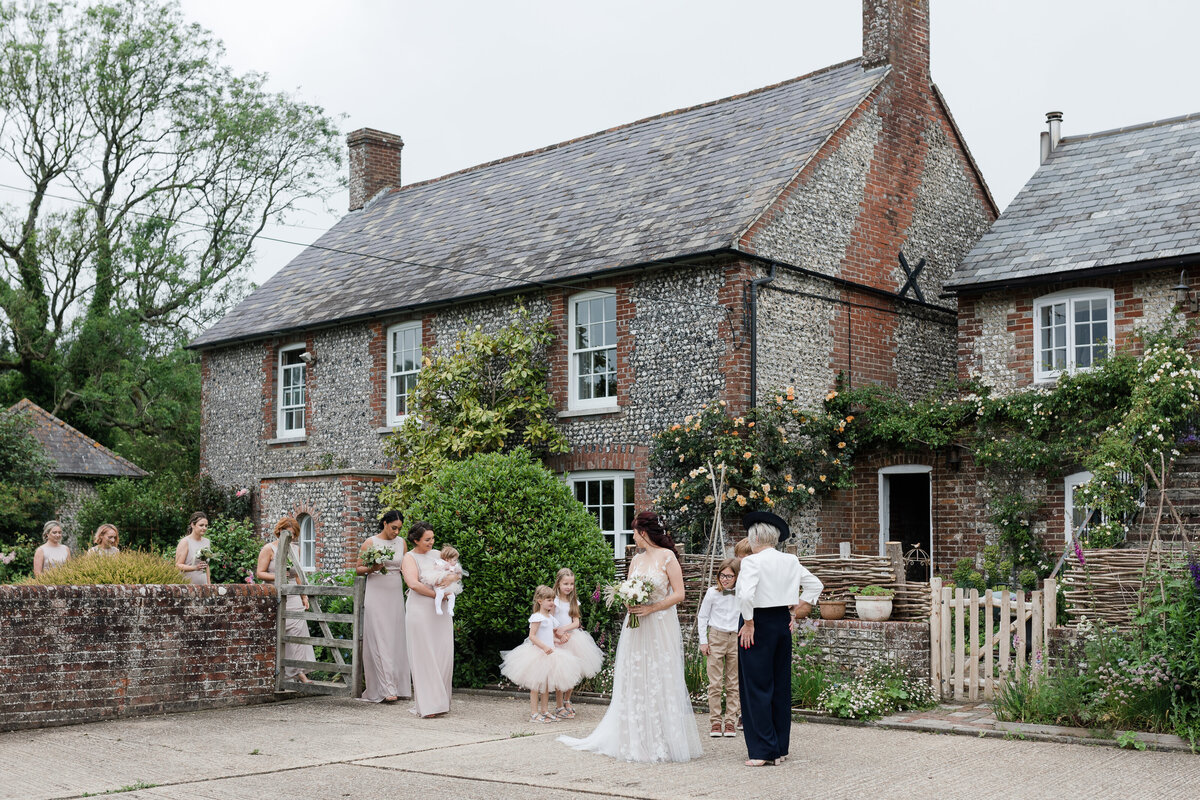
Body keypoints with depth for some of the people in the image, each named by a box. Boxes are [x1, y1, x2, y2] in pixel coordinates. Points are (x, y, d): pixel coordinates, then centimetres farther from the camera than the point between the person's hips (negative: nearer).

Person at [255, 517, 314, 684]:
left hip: (293, 597, 5)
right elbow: (260, 573, -6)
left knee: (298, 629, -8)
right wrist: (277, 577, -21)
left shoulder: (295, 550, 15)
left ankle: (299, 671, -9)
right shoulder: (269, 548, -1)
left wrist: (304, 596, 18)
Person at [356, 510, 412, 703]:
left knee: (395, 640, 4)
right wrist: (372, 569, -17)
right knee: (380, 641, -9)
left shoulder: (401, 542, 9)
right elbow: (358, 568, 2)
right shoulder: (370, 542, -2)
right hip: (376, 595, -4)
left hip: (395, 595, 4)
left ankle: (396, 685, 10)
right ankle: (386, 689, -14)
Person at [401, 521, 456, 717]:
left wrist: (450, 578, -10)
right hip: (420, 611, -5)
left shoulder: (437, 554, 16)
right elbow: (413, 584, -15)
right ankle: (427, 705, -3)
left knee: (444, 655, 1)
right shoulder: (409, 558, -1)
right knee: (424, 657, -5)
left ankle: (440, 700, 10)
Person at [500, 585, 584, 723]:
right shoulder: (537, 617, -15)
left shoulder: (550, 617, 12)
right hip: (537, 654, -9)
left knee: (547, 684, 13)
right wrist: (544, 647, -28)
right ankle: (534, 713, -1)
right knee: (536, 684, -4)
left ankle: (545, 711, 21)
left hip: (548, 654, 9)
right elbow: (532, 636, -21)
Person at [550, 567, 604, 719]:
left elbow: (576, 622, 1)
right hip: (559, 641, -5)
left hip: (573, 637, 5)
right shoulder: (555, 601, -7)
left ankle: (567, 701, 26)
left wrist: (564, 629, -16)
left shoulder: (574, 602, 10)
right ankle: (559, 706, 3)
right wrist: (558, 636, -18)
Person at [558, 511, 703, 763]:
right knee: (634, 682, 5)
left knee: (661, 682, -4)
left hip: (660, 627, -6)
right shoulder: (636, 560, 12)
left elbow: (678, 594, -9)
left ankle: (663, 744, 3)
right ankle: (635, 741, 11)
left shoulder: (667, 557, -5)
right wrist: (629, 602, -6)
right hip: (636, 629, 6)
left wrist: (651, 608, -16)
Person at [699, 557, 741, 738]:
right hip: (716, 637, -2)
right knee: (715, 683, -1)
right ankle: (715, 722, 6)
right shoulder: (712, 592, -2)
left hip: (736, 639, 2)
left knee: (733, 683, 4)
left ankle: (731, 722, 10)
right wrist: (703, 641, 0)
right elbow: (702, 617, 4)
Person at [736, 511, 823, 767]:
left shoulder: (752, 561, -13)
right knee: (781, 686, 13)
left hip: (759, 624, -7)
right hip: (783, 624, 7)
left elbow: (746, 595, -26)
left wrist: (748, 623, -14)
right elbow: (815, 585, 16)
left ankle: (763, 751, 1)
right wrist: (796, 613, 16)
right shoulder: (791, 561, 7)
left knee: (756, 687, 0)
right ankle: (780, 748, 20)